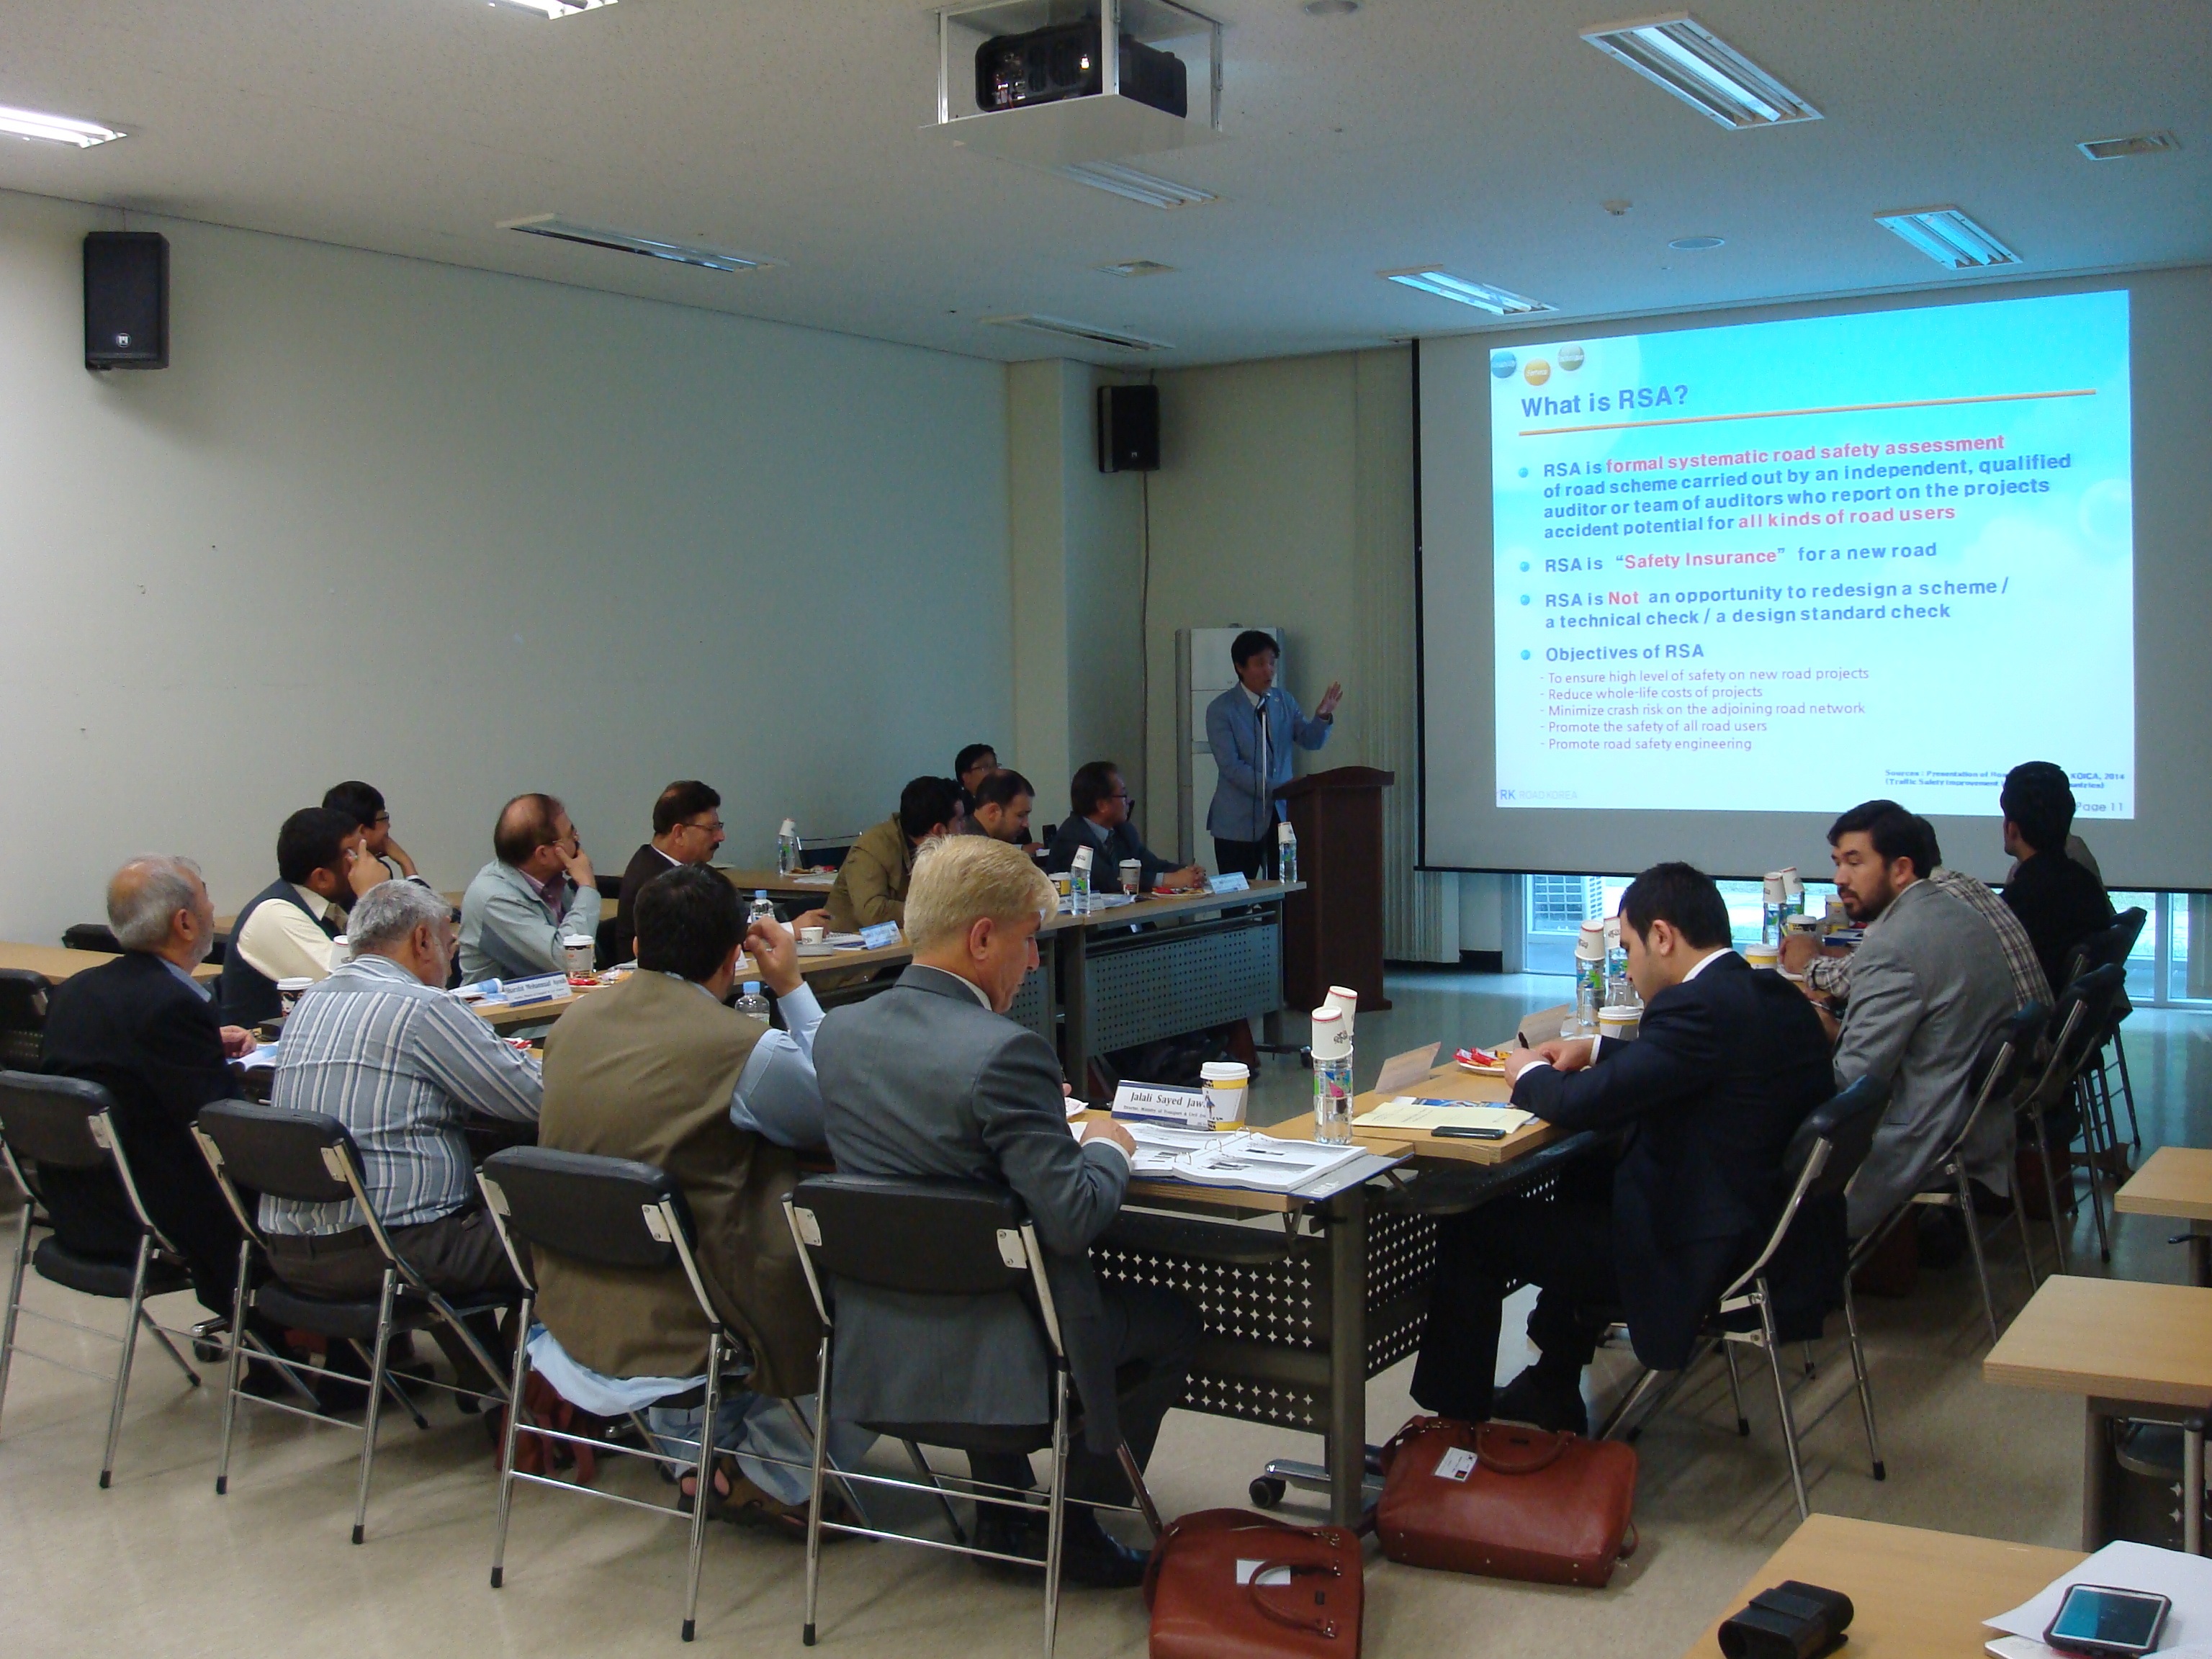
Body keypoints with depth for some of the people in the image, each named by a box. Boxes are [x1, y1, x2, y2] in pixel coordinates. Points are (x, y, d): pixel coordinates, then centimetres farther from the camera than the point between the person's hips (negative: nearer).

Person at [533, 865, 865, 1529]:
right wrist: (793, 988, -1)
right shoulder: (743, 1048, -21)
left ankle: (697, 1452, 34)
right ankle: (777, 1481, 22)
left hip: (573, 1319, 8)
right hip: (681, 1331, -7)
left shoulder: (572, 1026, 0)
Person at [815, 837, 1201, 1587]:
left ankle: (1003, 1516, 38)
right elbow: (1073, 1220, -22)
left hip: (872, 1350, 7)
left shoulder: (838, 1029, -3)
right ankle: (1073, 1526, 24)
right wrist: (1107, 1148, -3)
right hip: (994, 1361, -7)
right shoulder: (1005, 1053, -25)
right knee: (1174, 1320, 18)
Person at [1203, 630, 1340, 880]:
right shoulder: (1221, 710, -7)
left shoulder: (1284, 701, 10)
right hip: (1239, 823, -4)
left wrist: (1323, 717, -14)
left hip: (1280, 817, 4)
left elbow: (1311, 741, 7)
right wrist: (1276, 789, -21)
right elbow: (1231, 767, -14)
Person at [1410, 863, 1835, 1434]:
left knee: (1470, 1230, -1)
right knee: (1581, 1186, 33)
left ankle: (1458, 1420, 16)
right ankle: (1553, 1389, 40)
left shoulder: (1699, 1006, -23)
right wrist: (1596, 1051, 16)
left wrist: (1530, 1073, -1)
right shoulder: (1775, 996, 6)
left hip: (1693, 1256, -10)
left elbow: (1584, 1104, -22)